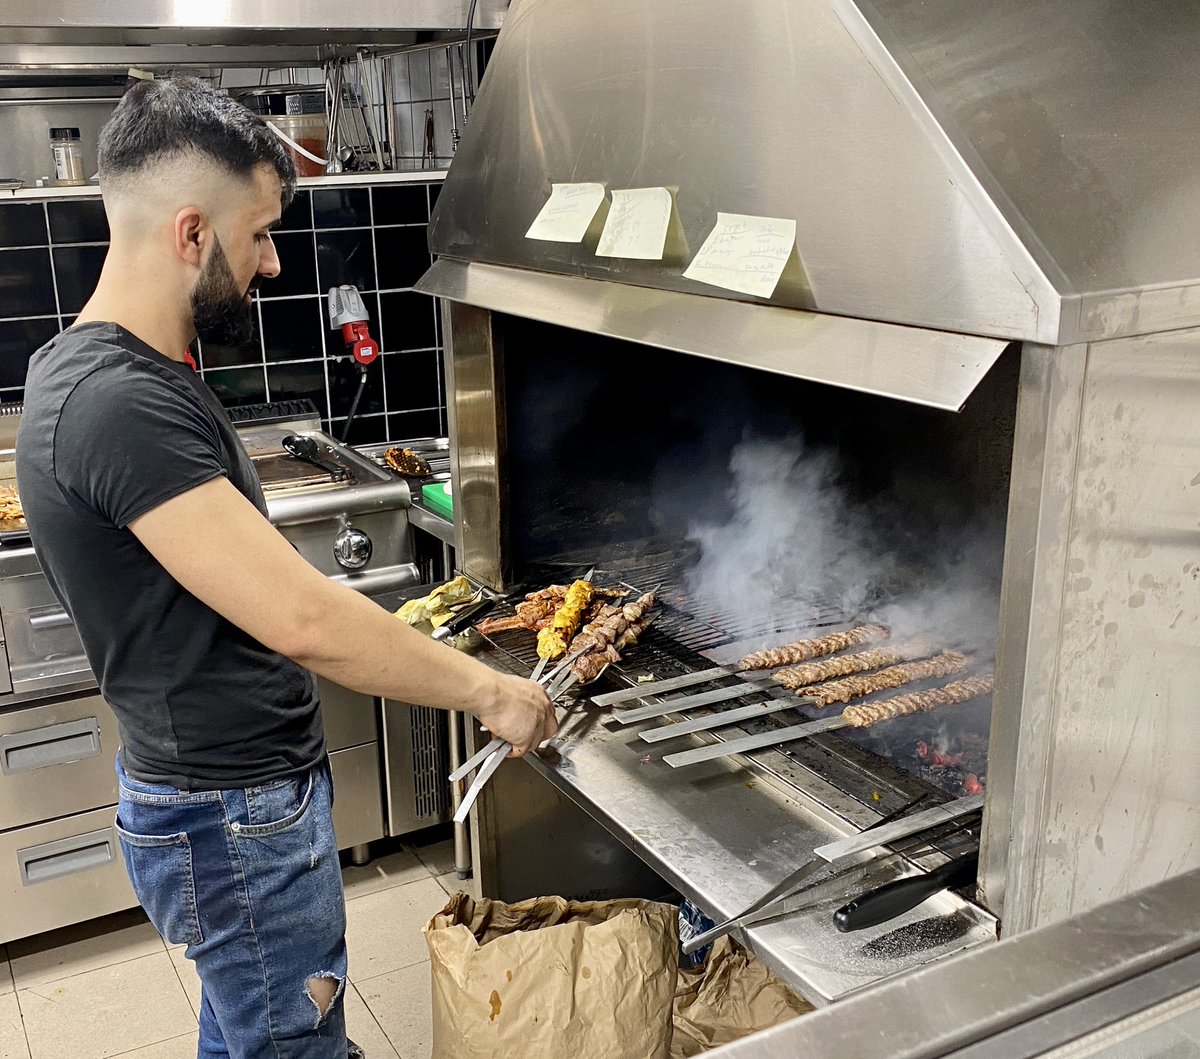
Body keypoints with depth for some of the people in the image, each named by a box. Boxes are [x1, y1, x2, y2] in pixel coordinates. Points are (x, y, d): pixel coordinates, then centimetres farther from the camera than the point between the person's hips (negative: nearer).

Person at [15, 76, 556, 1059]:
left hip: (236, 788, 10)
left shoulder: (115, 371, 7)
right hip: (236, 822, -10)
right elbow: (302, 620, -33)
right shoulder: (118, 402, -27)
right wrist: (489, 692, -22)